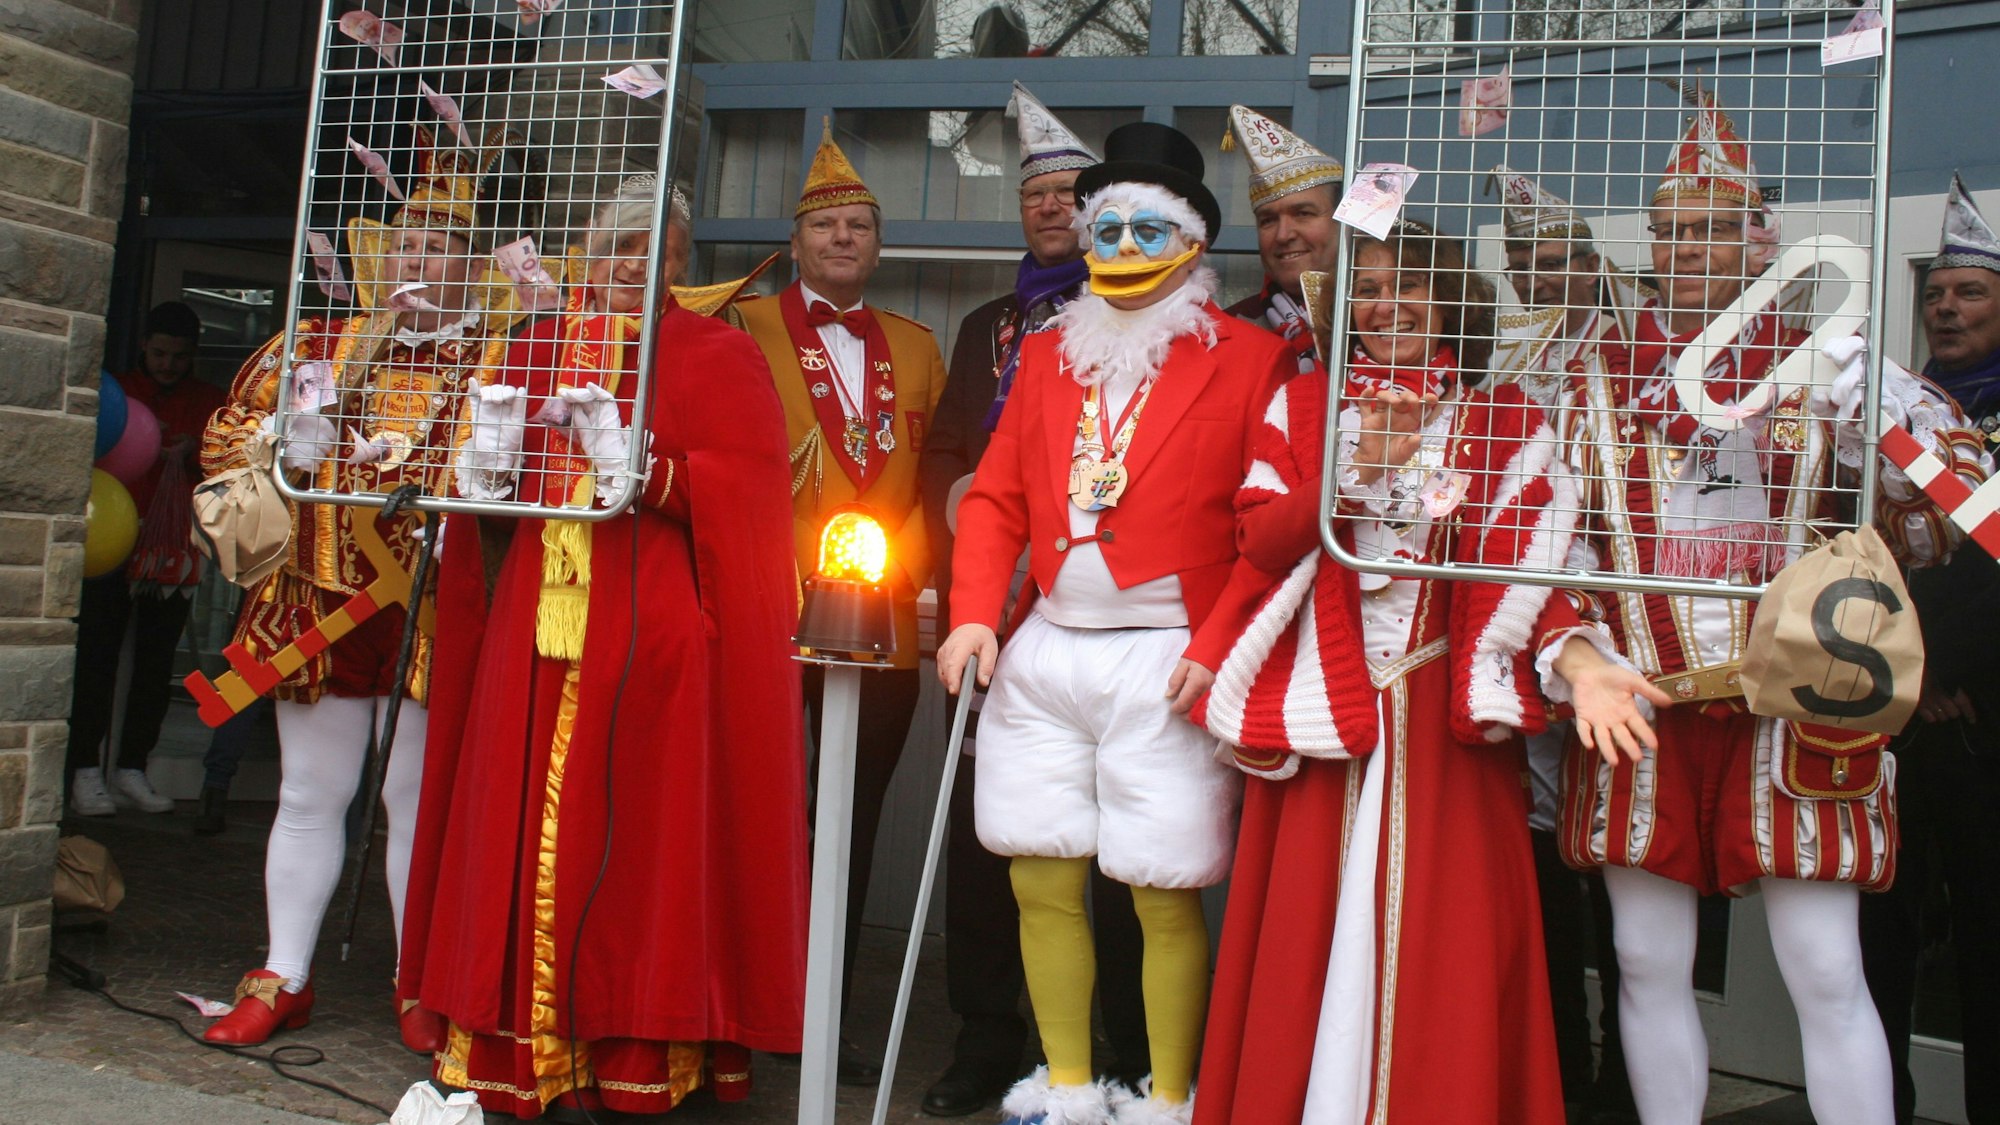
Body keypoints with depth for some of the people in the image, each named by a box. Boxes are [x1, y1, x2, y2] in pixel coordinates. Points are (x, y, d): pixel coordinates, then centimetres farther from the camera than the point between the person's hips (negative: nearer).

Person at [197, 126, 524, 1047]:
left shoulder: (502, 354, 1)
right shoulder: (317, 341, 12)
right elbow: (224, 436, 14)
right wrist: (288, 446, -6)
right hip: (321, 601, 3)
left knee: (420, 794, 5)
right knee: (309, 794, 11)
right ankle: (283, 979, 24)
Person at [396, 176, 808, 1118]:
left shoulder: (719, 356, 5)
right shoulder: (538, 348, 17)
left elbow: (744, 490, -6)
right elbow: (489, 484, 20)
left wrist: (640, 472, -18)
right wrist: (487, 463, -2)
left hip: (653, 640, -4)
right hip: (538, 625, 4)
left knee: (636, 839, -2)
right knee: (522, 826, 5)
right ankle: (516, 1044, 17)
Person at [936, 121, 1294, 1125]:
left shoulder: (1251, 359, 0)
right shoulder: (1048, 352, 14)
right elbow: (996, 496, 13)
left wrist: (1216, 647, -13)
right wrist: (973, 614, 0)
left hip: (1163, 664, -4)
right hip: (1044, 655, 5)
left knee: (1165, 898, 1)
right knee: (1041, 882, 9)